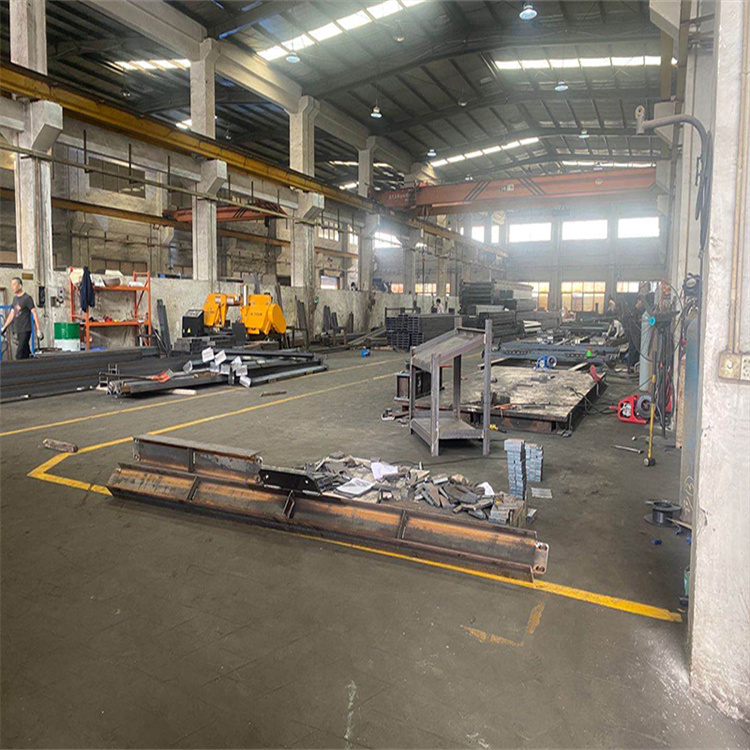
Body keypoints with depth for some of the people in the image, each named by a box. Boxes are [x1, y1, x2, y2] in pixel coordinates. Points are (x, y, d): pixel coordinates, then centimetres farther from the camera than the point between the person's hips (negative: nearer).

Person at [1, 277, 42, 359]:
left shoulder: (27, 298, -7)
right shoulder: (15, 298, 15)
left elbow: (34, 314, -10)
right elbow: (12, 314, 21)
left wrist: (38, 330, -14)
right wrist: (4, 327, 21)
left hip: (25, 330, -7)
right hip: (17, 331, 7)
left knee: (19, 356, -12)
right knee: (25, 354, 9)